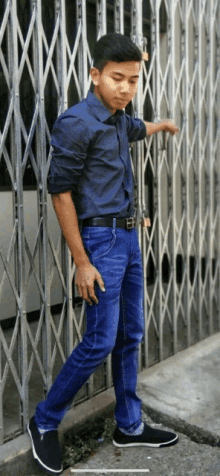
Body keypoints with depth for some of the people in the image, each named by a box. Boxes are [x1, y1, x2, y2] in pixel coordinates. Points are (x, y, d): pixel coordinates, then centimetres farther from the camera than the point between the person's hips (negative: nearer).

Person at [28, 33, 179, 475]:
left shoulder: (120, 120, 9)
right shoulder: (76, 122, -15)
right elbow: (60, 191, -16)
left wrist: (162, 125, 58)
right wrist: (82, 263, -18)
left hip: (129, 237, 8)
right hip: (100, 239, -8)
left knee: (131, 335, 12)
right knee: (101, 340, -7)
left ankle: (130, 425, 26)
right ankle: (44, 422, 12)